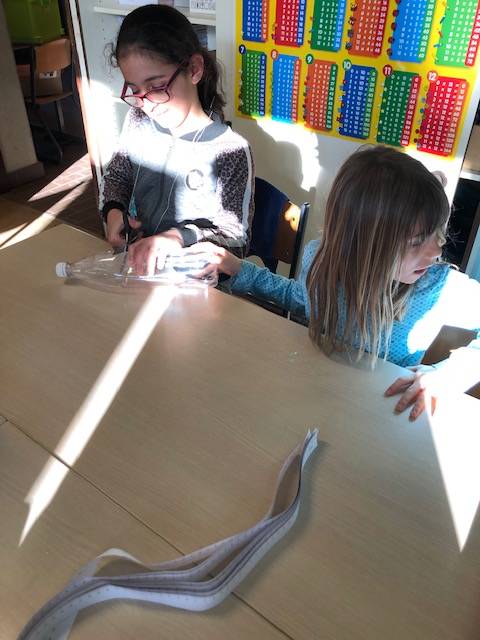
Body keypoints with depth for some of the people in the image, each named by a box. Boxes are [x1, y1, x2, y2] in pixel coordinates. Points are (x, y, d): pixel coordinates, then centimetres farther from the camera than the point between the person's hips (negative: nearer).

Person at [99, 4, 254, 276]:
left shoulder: (231, 151, -18)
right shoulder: (137, 121, -1)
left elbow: (234, 236, -12)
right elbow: (116, 175, 16)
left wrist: (180, 236, -26)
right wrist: (114, 210, -4)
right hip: (137, 261, 4)